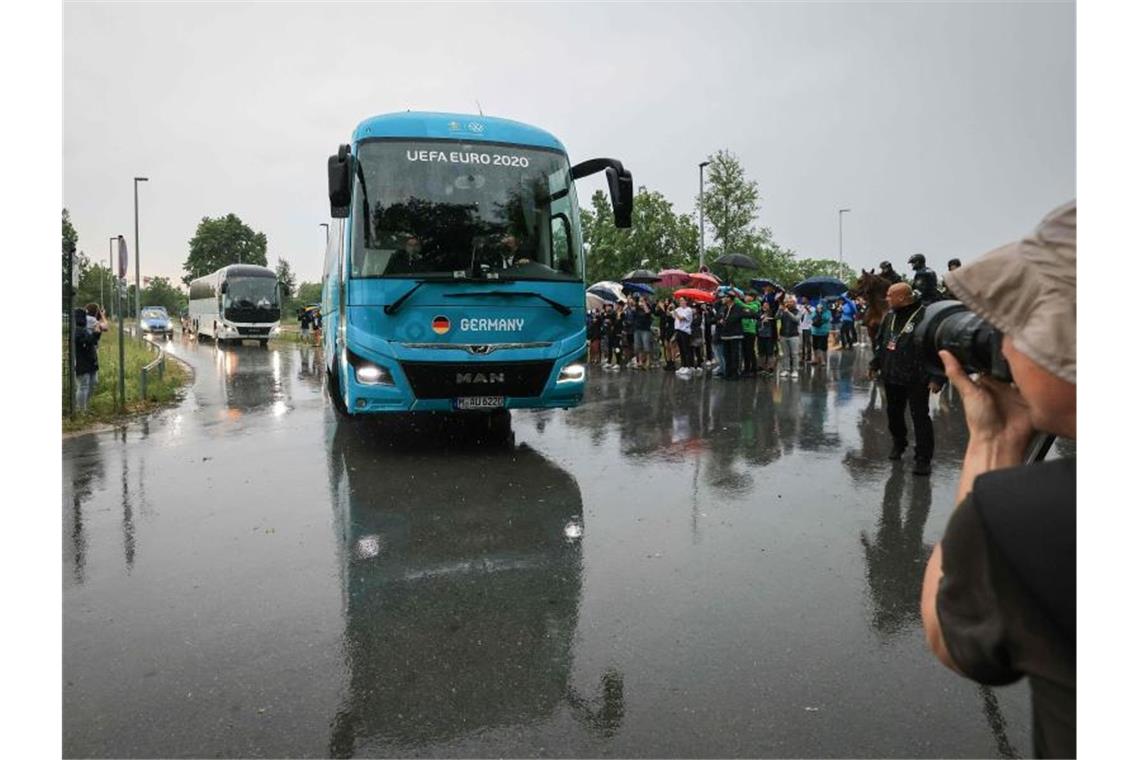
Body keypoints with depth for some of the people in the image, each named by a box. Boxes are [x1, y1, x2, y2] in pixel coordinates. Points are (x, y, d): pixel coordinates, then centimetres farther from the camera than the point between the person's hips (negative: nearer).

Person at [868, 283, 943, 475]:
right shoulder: (890, 317, 8)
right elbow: (881, 343, 21)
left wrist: (937, 378, -20)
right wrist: (875, 365, 20)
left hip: (916, 379, -7)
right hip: (892, 376, 7)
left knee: (920, 418, -2)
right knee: (893, 413, 18)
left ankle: (923, 459, 5)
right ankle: (898, 444, 39)